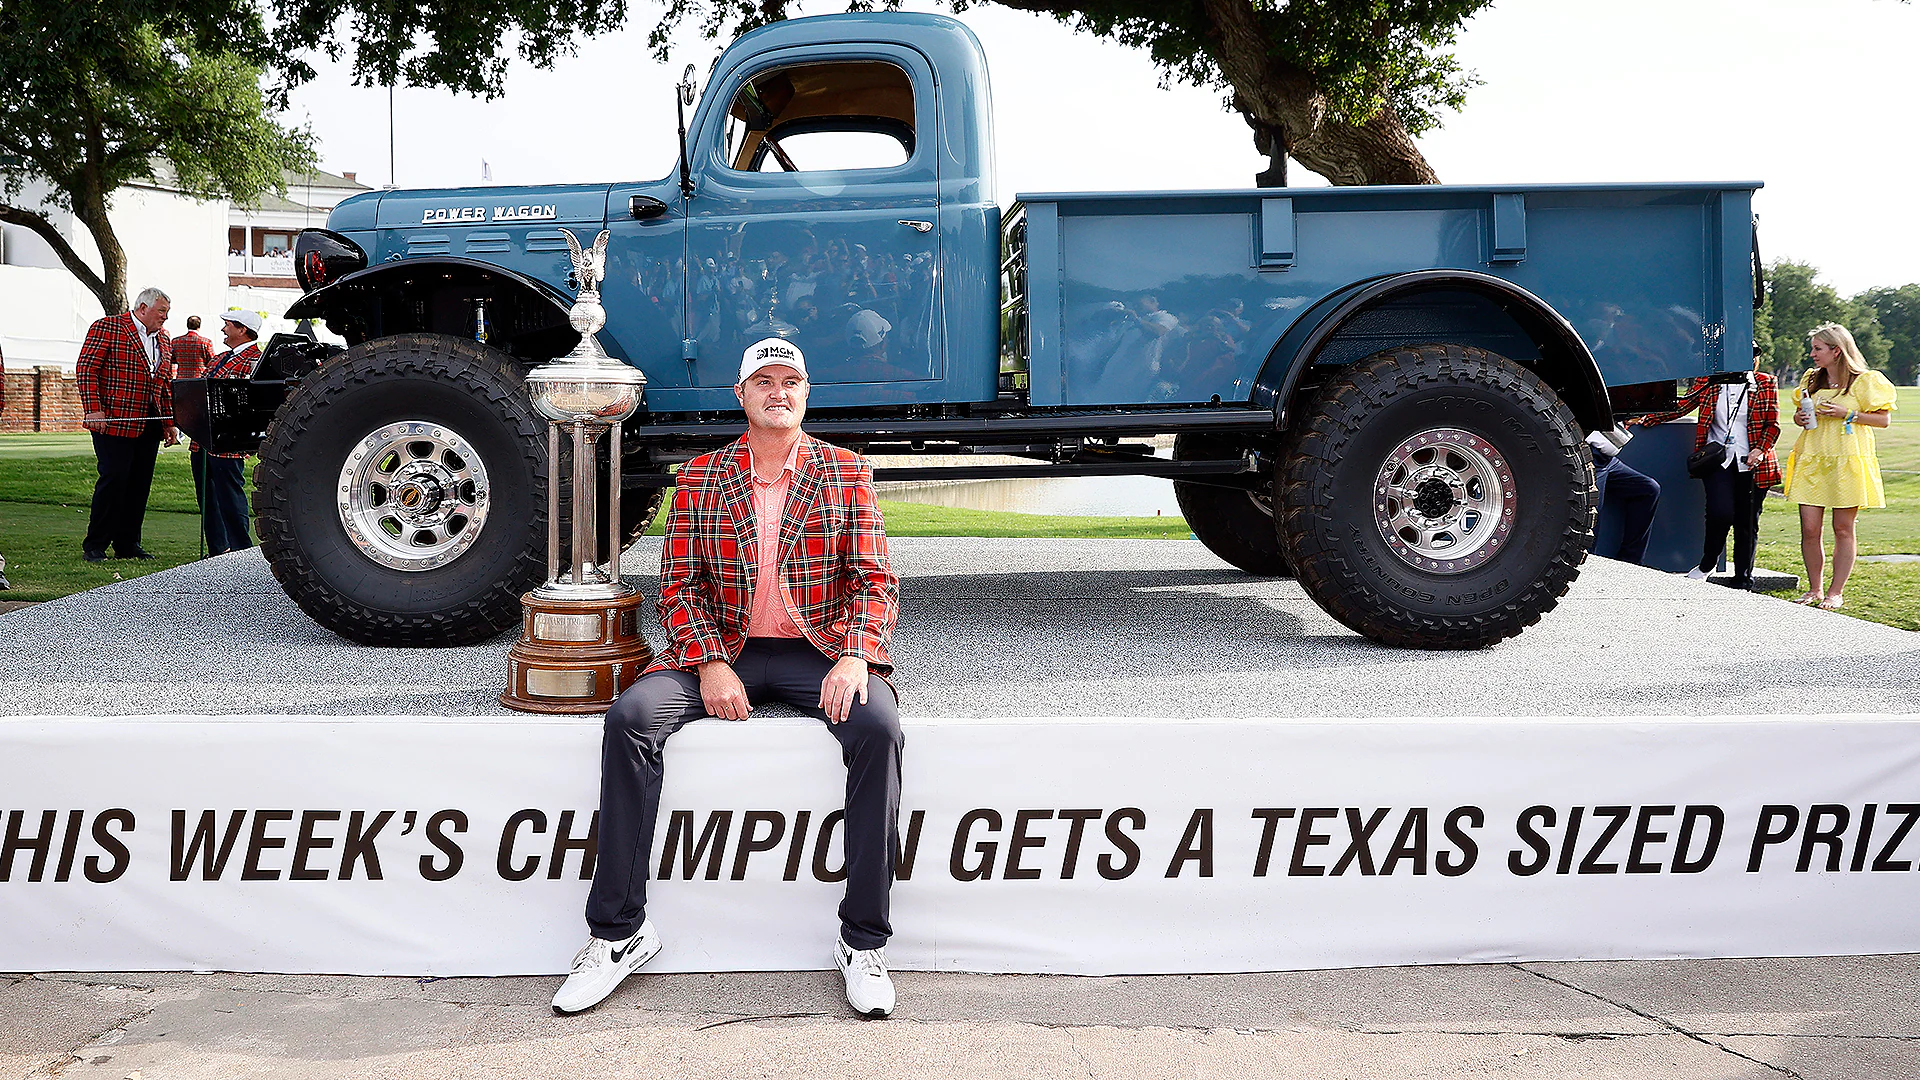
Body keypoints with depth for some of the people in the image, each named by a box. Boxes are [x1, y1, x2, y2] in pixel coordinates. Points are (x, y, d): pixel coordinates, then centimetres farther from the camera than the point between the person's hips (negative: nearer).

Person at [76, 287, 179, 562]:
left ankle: (127, 544, 15)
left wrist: (170, 423, 14)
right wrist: (93, 410, -16)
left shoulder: (163, 339, 19)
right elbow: (85, 369, -7)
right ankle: (95, 546, 2)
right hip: (114, 423, -7)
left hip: (149, 425, 7)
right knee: (114, 478, -8)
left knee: (140, 484, 6)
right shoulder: (106, 328, -2)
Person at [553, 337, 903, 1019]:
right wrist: (710, 663, -13)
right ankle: (618, 931, -14)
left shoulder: (846, 474, 7)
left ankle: (862, 942, -21)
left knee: (877, 726, -31)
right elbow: (678, 584, 4)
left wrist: (854, 656, -17)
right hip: (722, 649, 1)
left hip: (817, 649, -1)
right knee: (630, 718, -24)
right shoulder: (701, 478, 9)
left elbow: (874, 580, 2)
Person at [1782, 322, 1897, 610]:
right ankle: (1814, 589, 12)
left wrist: (1847, 414, -15)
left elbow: (1883, 419, -2)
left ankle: (1835, 592, 8)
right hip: (1811, 462, 4)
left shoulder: (1865, 381, -2)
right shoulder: (1811, 380, 14)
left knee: (1843, 529, 1)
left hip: (1847, 463, -4)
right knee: (1809, 529, -1)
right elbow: (1799, 411, 26)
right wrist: (1799, 418, 3)